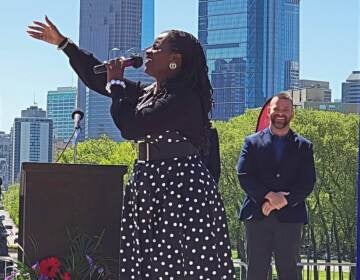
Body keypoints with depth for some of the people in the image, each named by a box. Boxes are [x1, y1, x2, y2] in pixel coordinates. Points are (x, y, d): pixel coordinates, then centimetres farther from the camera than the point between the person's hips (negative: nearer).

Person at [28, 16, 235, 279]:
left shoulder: (183, 98, -14)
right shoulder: (147, 93, 15)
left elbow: (132, 127, -20)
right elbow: (98, 78, 23)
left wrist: (116, 83, -6)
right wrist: (62, 42, 24)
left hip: (181, 188, -9)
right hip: (149, 184, 9)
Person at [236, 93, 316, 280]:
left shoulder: (303, 146, 11)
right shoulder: (252, 142, 10)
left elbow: (307, 182, 1)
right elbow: (243, 176, -2)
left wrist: (283, 201, -12)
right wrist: (268, 196, -14)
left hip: (289, 217, 1)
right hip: (257, 216, 0)